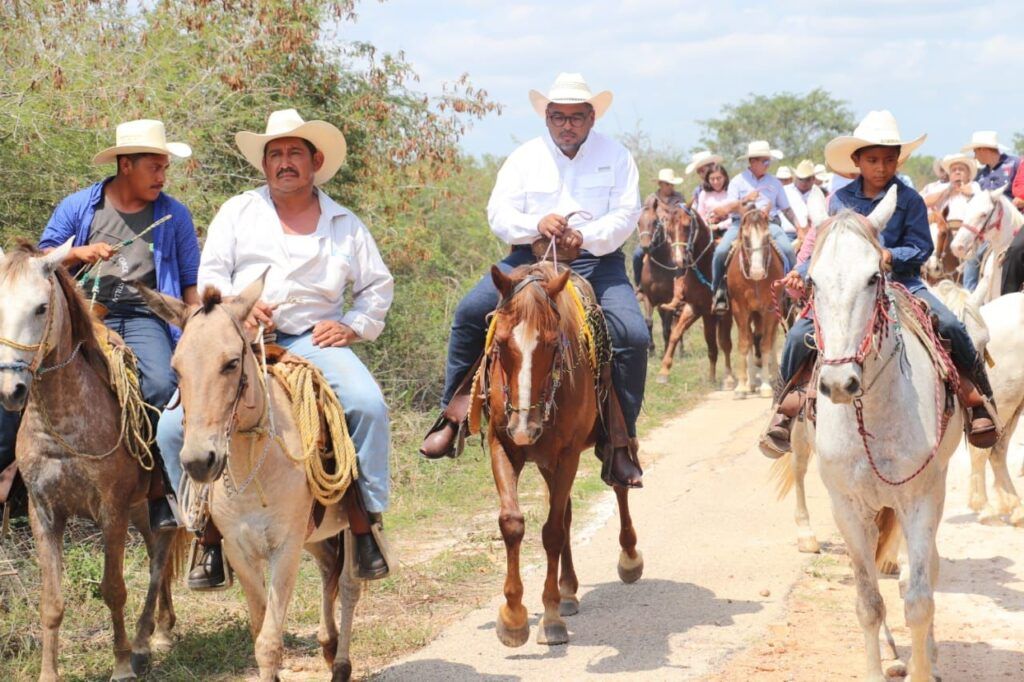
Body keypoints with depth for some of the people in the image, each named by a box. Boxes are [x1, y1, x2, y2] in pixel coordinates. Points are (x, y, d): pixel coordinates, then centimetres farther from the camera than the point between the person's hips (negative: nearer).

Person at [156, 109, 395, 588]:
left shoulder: (344, 224, 16)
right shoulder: (238, 212, 15)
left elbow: (379, 285, 21)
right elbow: (211, 275, 7)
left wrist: (354, 326, 3)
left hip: (313, 338, 0)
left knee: (368, 405, -30)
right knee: (175, 425, -19)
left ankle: (364, 523, -18)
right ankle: (210, 535, -4)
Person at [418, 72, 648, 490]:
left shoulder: (616, 157, 7)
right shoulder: (525, 157, 9)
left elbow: (626, 215, -4)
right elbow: (498, 213, 1)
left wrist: (586, 236, -23)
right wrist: (536, 225, -20)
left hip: (597, 262, -1)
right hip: (531, 257, 1)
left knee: (633, 335, -23)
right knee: (470, 312, -19)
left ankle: (619, 445, -12)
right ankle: (452, 418, -7)